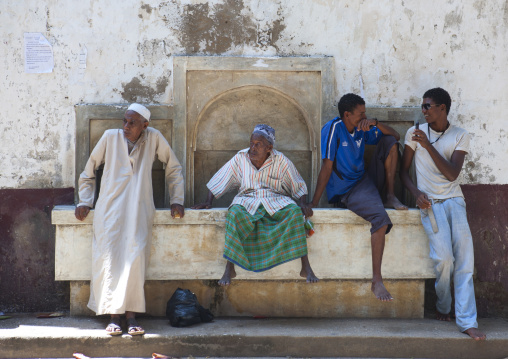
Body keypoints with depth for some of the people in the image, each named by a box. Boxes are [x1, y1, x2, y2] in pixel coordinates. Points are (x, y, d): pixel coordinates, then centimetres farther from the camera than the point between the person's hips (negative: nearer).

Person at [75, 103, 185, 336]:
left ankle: (131, 314, -17)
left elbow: (174, 168, 16)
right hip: (109, 209, 1)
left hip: (139, 210, -1)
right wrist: (84, 201, 7)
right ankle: (113, 314, -11)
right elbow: (89, 170, 16)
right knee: (109, 255, -13)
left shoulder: (153, 138, 6)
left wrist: (176, 200, 10)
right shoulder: (110, 137, 8)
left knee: (135, 254, -19)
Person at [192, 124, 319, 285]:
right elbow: (219, 182, 7)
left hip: (276, 201, 0)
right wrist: (208, 202, 1)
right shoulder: (241, 158, 1)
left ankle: (306, 268, -29)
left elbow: (299, 187, 6)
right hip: (248, 200, 0)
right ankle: (229, 269, -31)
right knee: (234, 214, -35)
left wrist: (304, 204, -10)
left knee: (295, 212, -32)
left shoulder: (281, 161, -1)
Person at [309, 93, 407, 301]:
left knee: (389, 142, -3)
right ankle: (377, 281, -34)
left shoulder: (362, 130, 7)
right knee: (381, 218, -33)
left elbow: (395, 136, 11)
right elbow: (327, 167, -17)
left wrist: (375, 124, -9)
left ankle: (390, 197, -2)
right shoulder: (334, 128, -14)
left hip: (365, 181, 8)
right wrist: (314, 203, -20)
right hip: (345, 191, -8)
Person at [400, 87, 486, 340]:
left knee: (464, 256, -15)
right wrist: (416, 192, -8)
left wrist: (428, 145, -14)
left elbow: (452, 174, -8)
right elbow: (404, 170, 11)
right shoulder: (415, 133, 7)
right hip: (429, 202, -1)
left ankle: (467, 321, -17)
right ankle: (443, 307, 7)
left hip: (454, 199, 1)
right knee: (444, 257, -19)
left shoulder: (460, 136, 4)